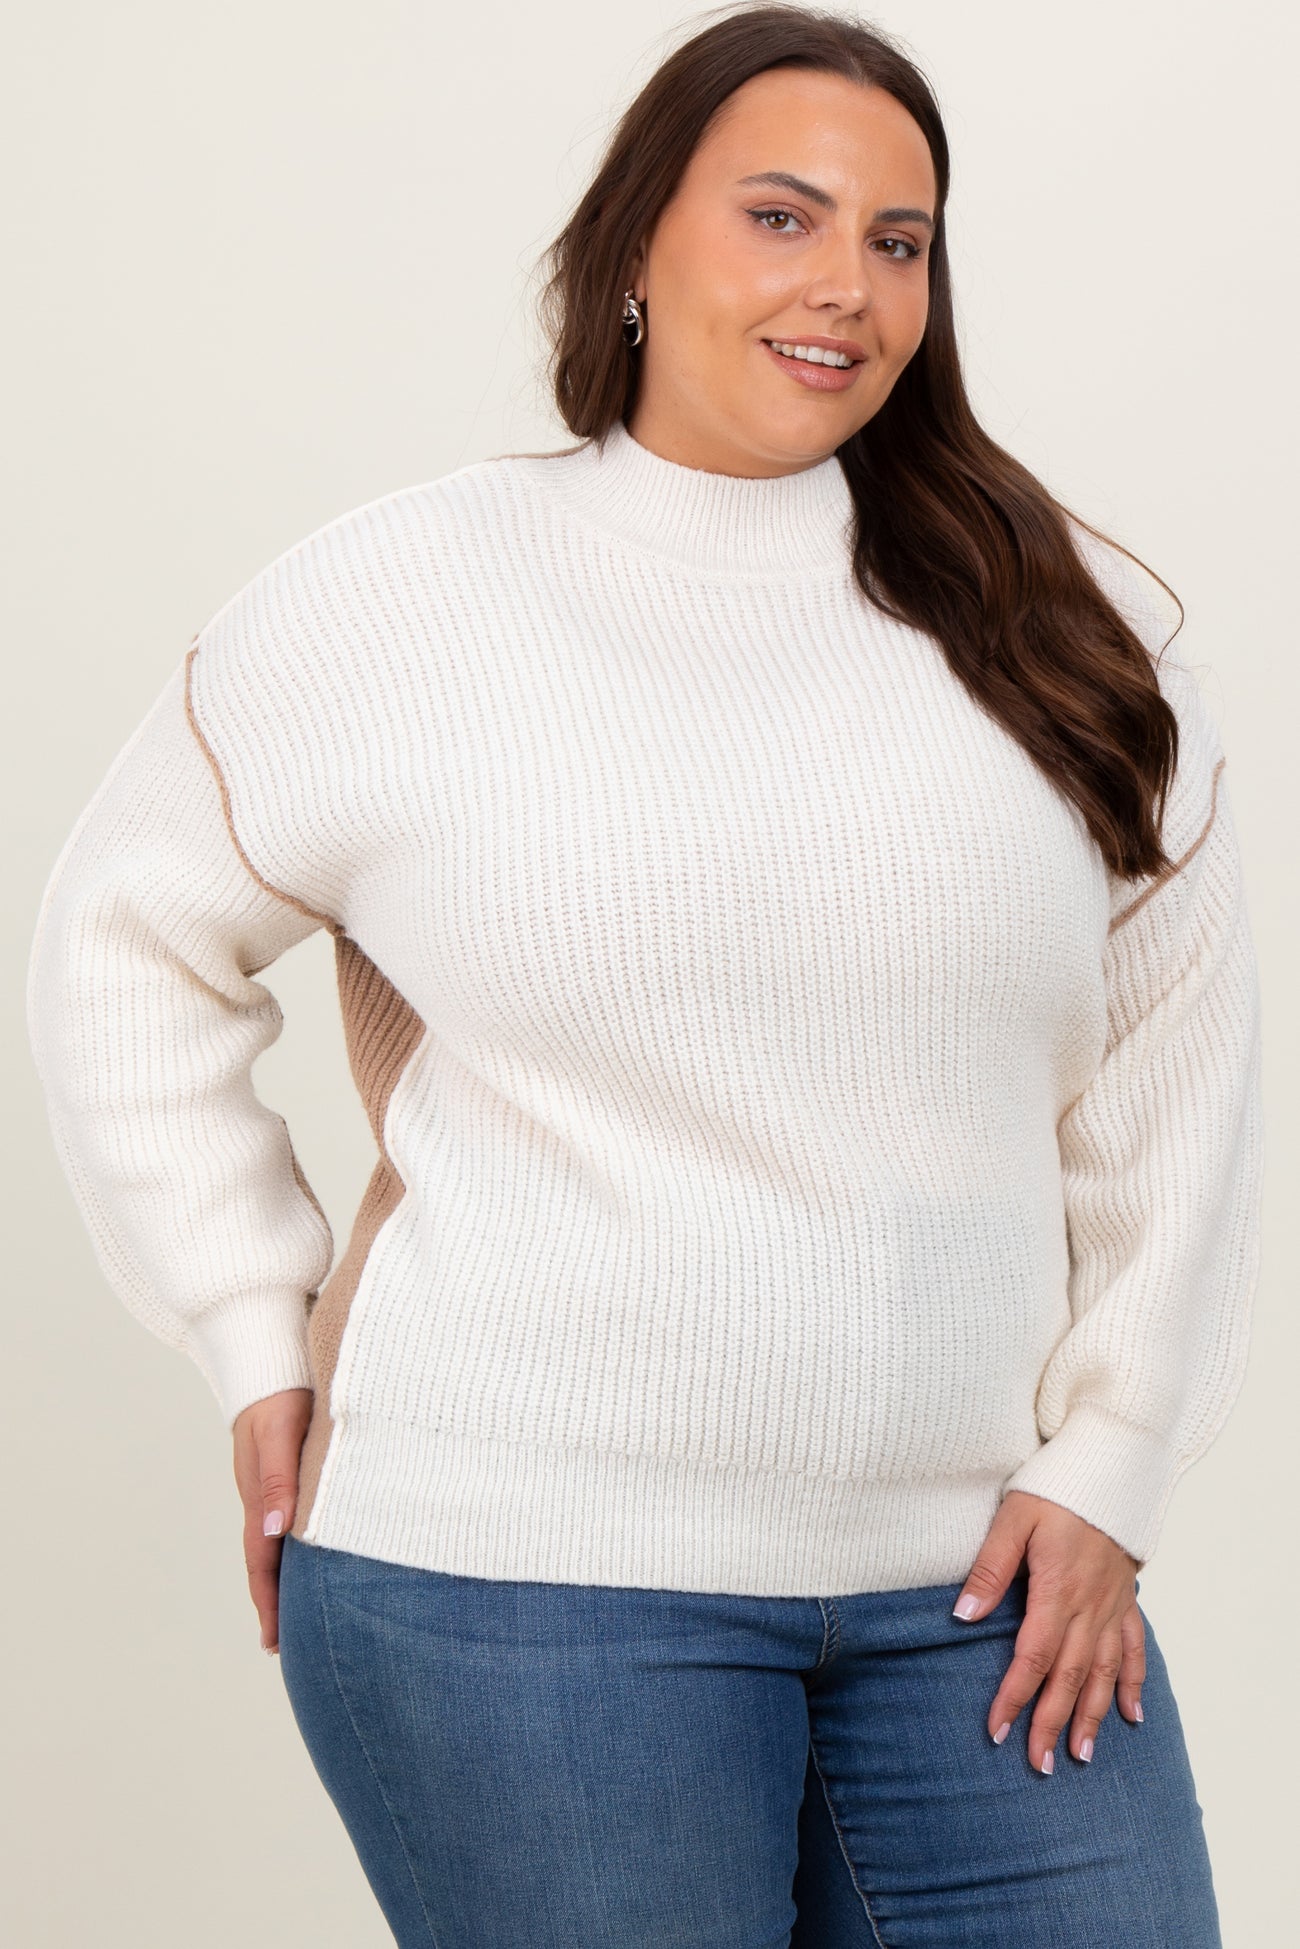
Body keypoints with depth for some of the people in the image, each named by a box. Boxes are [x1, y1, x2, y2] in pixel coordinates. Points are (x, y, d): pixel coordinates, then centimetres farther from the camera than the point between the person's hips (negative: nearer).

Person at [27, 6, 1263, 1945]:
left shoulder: (1057, 618, 4)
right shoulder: (399, 600, 0)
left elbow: (1175, 1059, 7)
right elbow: (126, 944, 9)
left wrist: (1107, 1463, 4)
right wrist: (263, 1340, 4)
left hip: (969, 1576, 3)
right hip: (523, 1565, -3)